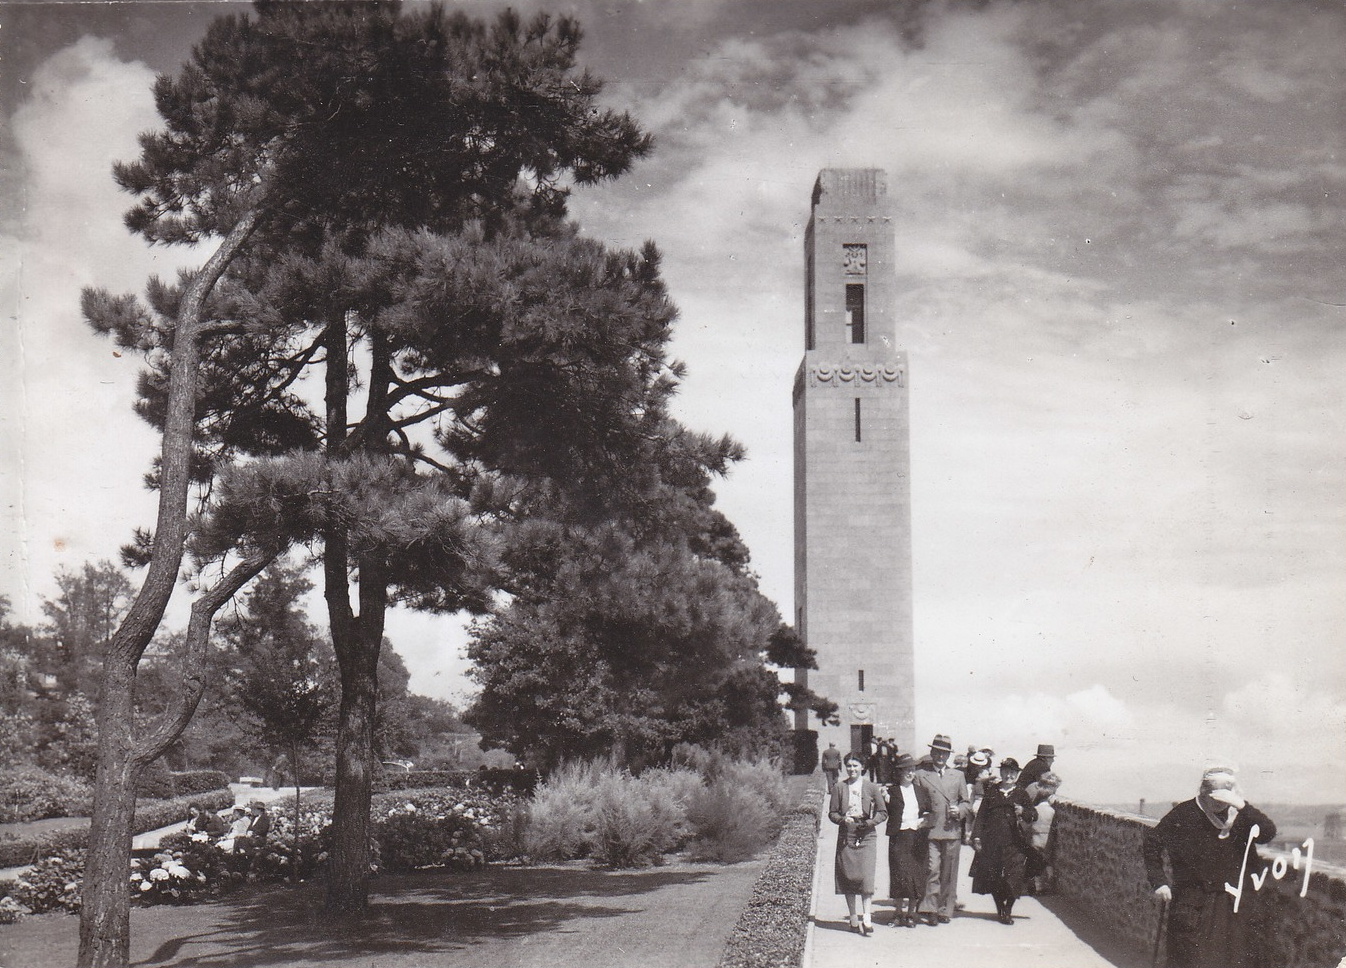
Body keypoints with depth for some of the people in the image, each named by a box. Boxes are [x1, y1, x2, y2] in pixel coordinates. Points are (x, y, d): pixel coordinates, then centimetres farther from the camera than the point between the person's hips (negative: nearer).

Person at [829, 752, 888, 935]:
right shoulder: (840, 788, 6)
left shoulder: (872, 787, 3)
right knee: (847, 877, 3)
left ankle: (867, 918, -12)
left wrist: (870, 822, -11)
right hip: (846, 836, 2)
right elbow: (832, 813, 8)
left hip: (866, 836, -2)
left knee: (866, 877, -11)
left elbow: (883, 813, 6)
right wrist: (843, 820, -12)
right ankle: (853, 919, 13)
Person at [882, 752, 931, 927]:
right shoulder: (892, 791, 4)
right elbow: (887, 813, -4)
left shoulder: (921, 791, 14)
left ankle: (911, 913, 12)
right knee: (899, 874, -4)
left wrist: (926, 819, -1)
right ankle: (899, 913, 7)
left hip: (918, 838, 3)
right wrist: (886, 800, -21)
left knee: (917, 875, 2)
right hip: (899, 837, -3)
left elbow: (930, 811, 19)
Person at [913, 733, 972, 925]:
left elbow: (967, 804, 19)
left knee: (949, 874, 5)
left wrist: (959, 811, -2)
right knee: (932, 870, -11)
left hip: (952, 832, 3)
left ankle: (945, 910, 13)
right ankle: (930, 910, -8)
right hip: (931, 831, -3)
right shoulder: (920, 775, 8)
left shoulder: (958, 776, 17)